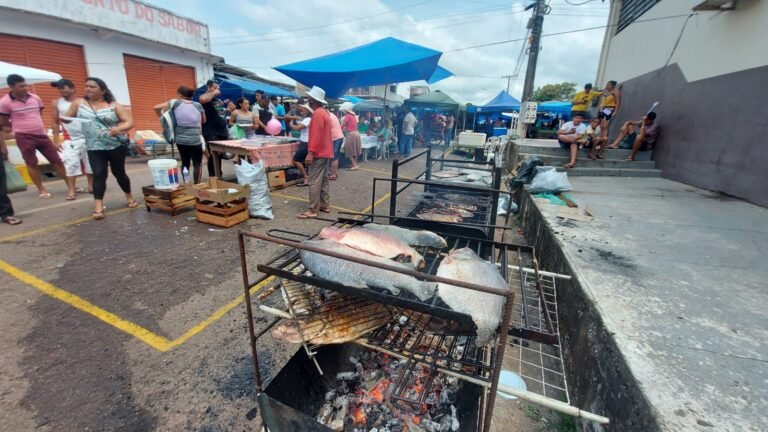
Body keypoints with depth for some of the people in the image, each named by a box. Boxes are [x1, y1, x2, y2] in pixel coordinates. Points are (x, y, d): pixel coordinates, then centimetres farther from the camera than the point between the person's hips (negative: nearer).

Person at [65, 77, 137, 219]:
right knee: (99, 174, -7)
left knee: (119, 173, 10)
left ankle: (129, 197, 28)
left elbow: (129, 122, -6)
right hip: (94, 147, 2)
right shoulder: (78, 103, 8)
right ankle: (98, 206, -6)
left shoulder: (114, 105, 0)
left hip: (116, 145, -1)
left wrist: (119, 128, -27)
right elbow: (68, 118, 13)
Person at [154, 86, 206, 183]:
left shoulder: (176, 103, 1)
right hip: (195, 141, -2)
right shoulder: (198, 105, 3)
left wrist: (162, 117, 14)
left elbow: (156, 108, -2)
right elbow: (204, 121, 17)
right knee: (197, 164, 2)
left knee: (185, 163, 15)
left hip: (180, 140, 2)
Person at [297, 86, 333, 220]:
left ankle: (313, 211, -6)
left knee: (314, 182, -9)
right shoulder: (324, 112, 18)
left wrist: (310, 152, -24)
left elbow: (316, 135, -22)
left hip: (319, 153, -10)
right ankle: (325, 205, 19)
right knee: (324, 180, 13)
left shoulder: (317, 113, -14)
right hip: (326, 152, 10)